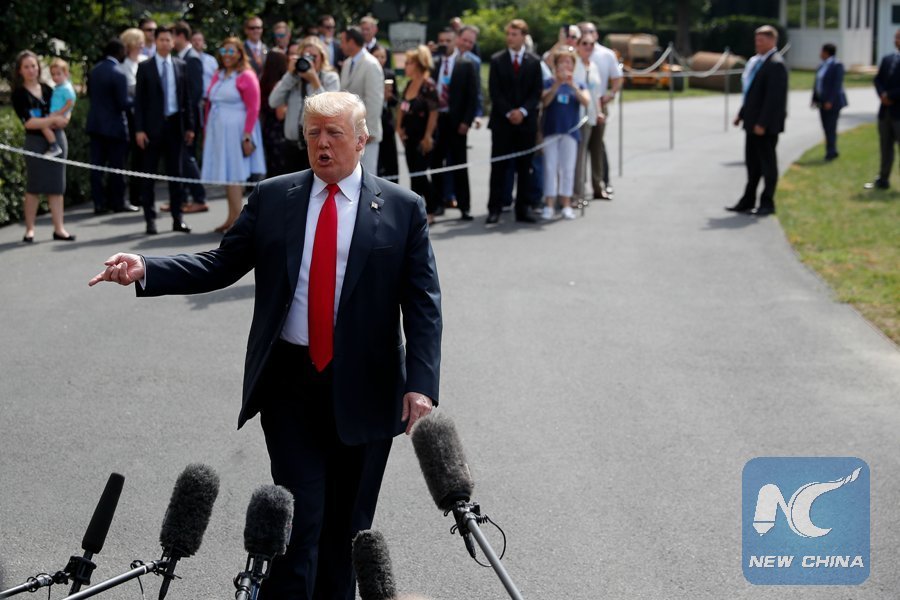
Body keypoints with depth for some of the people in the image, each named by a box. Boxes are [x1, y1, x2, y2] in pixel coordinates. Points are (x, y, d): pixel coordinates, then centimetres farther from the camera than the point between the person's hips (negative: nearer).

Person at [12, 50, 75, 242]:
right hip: (35, 142, -4)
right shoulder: (19, 94, -3)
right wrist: (53, 120, -14)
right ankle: (29, 230, 9)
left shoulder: (47, 89, 10)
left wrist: (61, 119, -8)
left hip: (57, 139, 4)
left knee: (56, 186, 3)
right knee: (34, 187, 1)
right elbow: (28, 122, -13)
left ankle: (59, 228, 5)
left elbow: (63, 115, 14)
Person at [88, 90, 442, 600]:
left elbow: (424, 304, -4)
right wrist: (145, 270, -10)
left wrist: (421, 384, -15)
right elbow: (221, 266, 5)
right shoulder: (272, 198, 6)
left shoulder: (403, 208, 0)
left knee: (348, 525, 11)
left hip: (363, 387, 0)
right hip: (290, 382, 0)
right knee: (299, 518, -5)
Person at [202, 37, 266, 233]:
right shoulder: (218, 76, 14)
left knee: (234, 175, -7)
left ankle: (237, 219, -5)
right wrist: (206, 132, 12)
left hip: (235, 131, -6)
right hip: (218, 132, 6)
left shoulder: (246, 76, -7)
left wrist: (247, 136, -18)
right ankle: (232, 218, 12)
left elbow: (253, 109, -12)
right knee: (226, 174, 7)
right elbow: (209, 104, 17)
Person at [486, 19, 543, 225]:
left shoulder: (534, 62, 7)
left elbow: (537, 92, 3)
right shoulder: (497, 60, 5)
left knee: (524, 168, 3)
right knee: (499, 167, -2)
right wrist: (508, 113, -11)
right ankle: (494, 210, 0)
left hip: (526, 121, 1)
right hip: (502, 122, -1)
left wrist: (523, 111, -11)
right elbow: (495, 92, -1)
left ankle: (522, 210, 7)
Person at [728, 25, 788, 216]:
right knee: (752, 163, 14)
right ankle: (748, 201, 22)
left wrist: (762, 123, -22)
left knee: (767, 163, 2)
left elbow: (774, 97, -21)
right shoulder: (755, 61, 13)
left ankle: (767, 203, 10)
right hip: (753, 122, 9)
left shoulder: (775, 64, -16)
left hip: (766, 124, -9)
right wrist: (742, 114, 15)